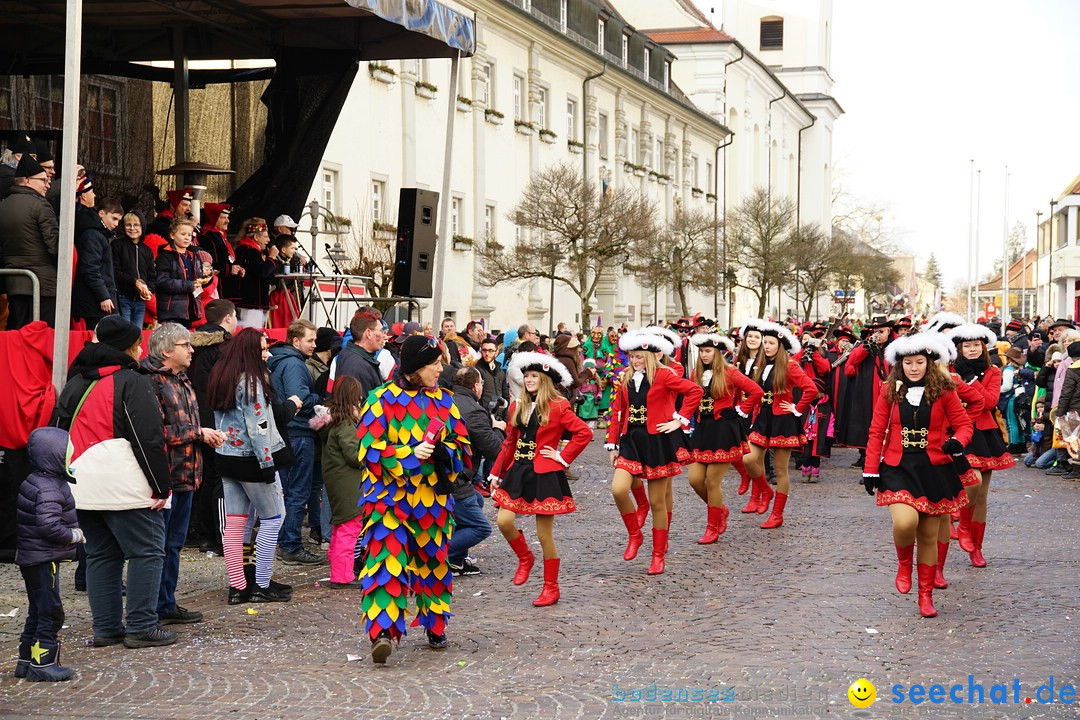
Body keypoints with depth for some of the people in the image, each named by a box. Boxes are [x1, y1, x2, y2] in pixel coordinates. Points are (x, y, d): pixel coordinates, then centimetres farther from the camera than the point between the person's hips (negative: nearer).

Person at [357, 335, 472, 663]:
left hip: (433, 497, 4)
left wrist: (444, 452, -11)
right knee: (388, 562, -4)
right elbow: (368, 448, -9)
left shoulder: (443, 400, 8)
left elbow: (462, 444, 11)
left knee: (433, 561, 6)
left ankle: (435, 626, 9)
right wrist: (409, 454, -19)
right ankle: (382, 631, -2)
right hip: (390, 496, -4)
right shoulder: (383, 399, -6)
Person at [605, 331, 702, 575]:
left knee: (657, 502, 3)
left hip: (657, 442, -4)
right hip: (631, 441, 5)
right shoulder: (626, 379, 9)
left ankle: (659, 554, 16)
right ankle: (634, 534, 8)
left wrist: (680, 420, -15)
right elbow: (617, 412, 12)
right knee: (618, 489, -17)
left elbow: (695, 390, -15)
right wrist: (612, 444, 9)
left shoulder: (663, 376, -8)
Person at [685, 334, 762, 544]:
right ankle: (720, 510, 27)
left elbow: (756, 392, -11)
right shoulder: (697, 374, 7)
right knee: (695, 479, 0)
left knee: (712, 481, -3)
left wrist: (741, 410, -7)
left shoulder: (729, 373, -9)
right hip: (702, 428, 6)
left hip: (723, 430, -6)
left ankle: (713, 528, 10)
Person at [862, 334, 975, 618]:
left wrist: (957, 442, -20)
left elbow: (964, 423, 3)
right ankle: (904, 564, 8)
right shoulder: (889, 391, 2)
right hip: (898, 467, 0)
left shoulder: (943, 391, 0)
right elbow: (877, 432, 4)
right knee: (905, 522, -25)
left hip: (935, 470, 1)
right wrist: (870, 470, 0)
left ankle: (926, 595, 23)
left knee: (929, 536, 7)